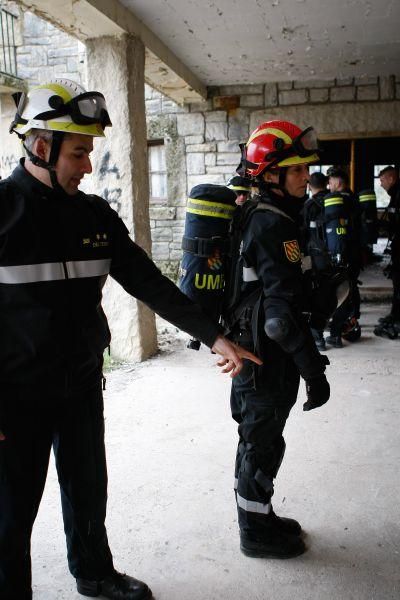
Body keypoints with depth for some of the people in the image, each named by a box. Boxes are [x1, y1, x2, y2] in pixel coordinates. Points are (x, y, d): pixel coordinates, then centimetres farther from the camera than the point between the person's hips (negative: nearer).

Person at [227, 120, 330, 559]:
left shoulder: (259, 217, 10)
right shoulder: (274, 225, -21)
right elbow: (283, 310, -26)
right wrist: (313, 370, -21)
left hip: (256, 351, 10)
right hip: (267, 357, -10)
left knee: (261, 439, 20)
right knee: (261, 443, 6)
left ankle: (259, 517, 37)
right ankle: (256, 532, 24)